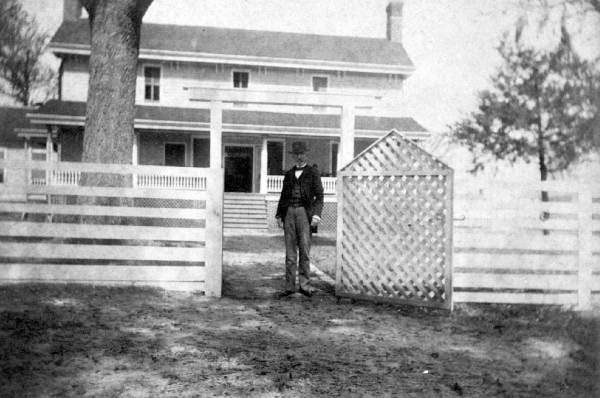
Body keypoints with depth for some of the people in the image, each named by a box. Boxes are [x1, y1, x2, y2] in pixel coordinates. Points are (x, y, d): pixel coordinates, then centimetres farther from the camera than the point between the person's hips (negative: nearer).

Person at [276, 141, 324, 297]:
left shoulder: (313, 173, 6)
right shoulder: (288, 174, 18)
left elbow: (319, 196, 0)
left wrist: (316, 214, -14)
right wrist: (279, 215, 8)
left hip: (304, 212, -4)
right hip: (289, 212, 4)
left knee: (304, 249, -9)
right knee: (290, 251, 3)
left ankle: (304, 285, -7)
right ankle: (290, 286, 5)